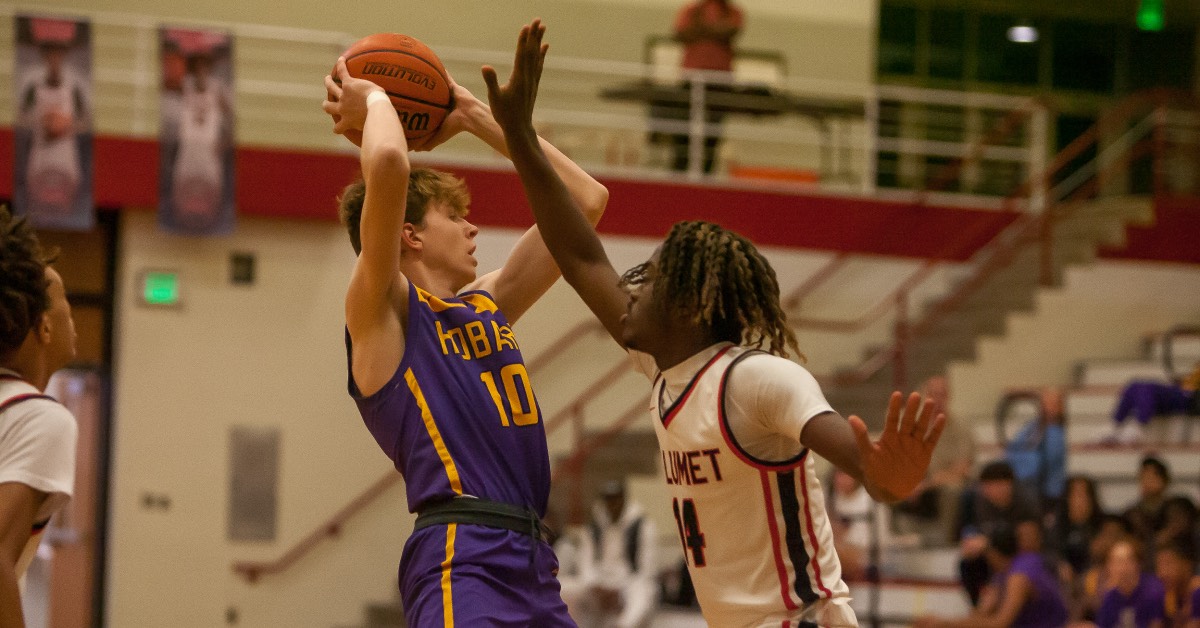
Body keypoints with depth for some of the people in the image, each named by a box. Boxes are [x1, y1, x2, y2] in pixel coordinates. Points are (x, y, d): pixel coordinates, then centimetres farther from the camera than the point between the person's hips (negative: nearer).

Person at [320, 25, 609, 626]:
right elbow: (387, 165, -16)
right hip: (460, 559, -8)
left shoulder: (487, 304, 22)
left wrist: (475, 117, 25)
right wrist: (375, 101, 4)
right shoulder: (381, 310, 1)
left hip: (532, 560, 8)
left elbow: (585, 199, 27)